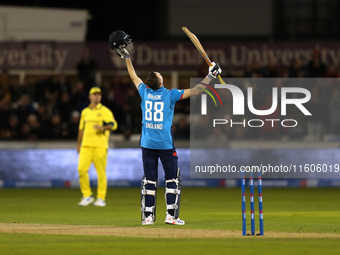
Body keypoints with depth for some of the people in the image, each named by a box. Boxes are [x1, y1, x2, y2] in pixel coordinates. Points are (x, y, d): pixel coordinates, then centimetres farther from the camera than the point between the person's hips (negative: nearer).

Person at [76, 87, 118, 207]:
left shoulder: (105, 111, 3)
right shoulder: (85, 112, 17)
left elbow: (113, 125, -8)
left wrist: (103, 128, -25)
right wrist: (78, 144, 21)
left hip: (100, 146, -4)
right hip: (86, 146, 4)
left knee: (101, 172, -4)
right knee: (81, 169, -10)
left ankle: (101, 198, 4)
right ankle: (87, 196, 3)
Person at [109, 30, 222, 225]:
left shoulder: (145, 92, 2)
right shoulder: (170, 95, -9)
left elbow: (134, 77, 18)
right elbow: (194, 91, -10)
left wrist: (127, 58, 28)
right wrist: (211, 76, -5)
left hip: (147, 144, 4)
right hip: (165, 145, -4)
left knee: (149, 180, 7)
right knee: (173, 178, 3)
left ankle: (148, 216, 4)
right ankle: (171, 215, -5)